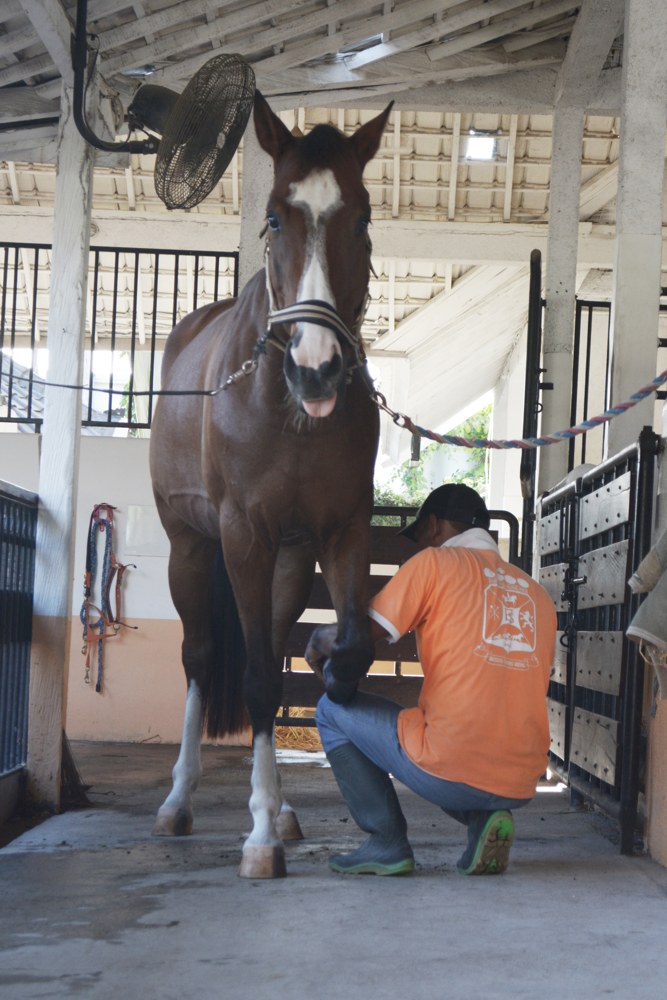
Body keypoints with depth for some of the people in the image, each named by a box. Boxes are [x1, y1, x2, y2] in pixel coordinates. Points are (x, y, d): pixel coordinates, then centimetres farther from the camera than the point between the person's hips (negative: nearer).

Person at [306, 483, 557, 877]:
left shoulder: (435, 562, 1)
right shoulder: (537, 593, 17)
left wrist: (319, 641, 20)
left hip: (449, 774, -6)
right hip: (521, 789, 6)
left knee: (333, 709, 15)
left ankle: (388, 843, 8)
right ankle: (483, 819, 10)